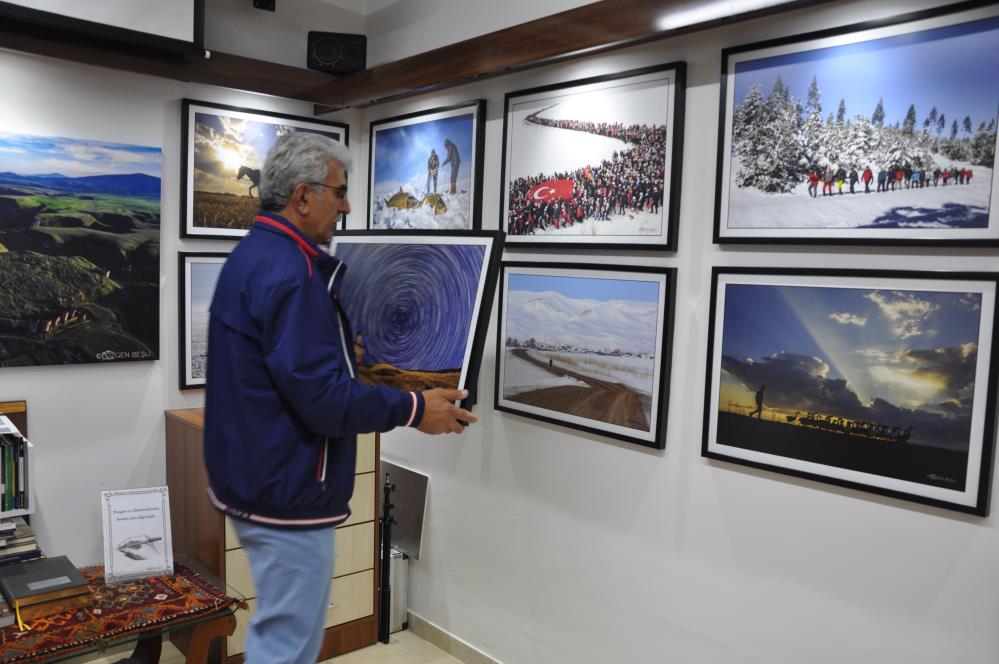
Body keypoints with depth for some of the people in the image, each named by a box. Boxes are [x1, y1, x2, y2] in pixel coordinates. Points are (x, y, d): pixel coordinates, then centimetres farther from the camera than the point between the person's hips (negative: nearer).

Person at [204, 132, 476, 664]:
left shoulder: (252, 256, 10)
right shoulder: (289, 272, -23)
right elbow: (321, 397, -27)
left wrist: (343, 348, 24)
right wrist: (414, 409, -18)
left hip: (255, 479, 11)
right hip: (285, 492, -11)